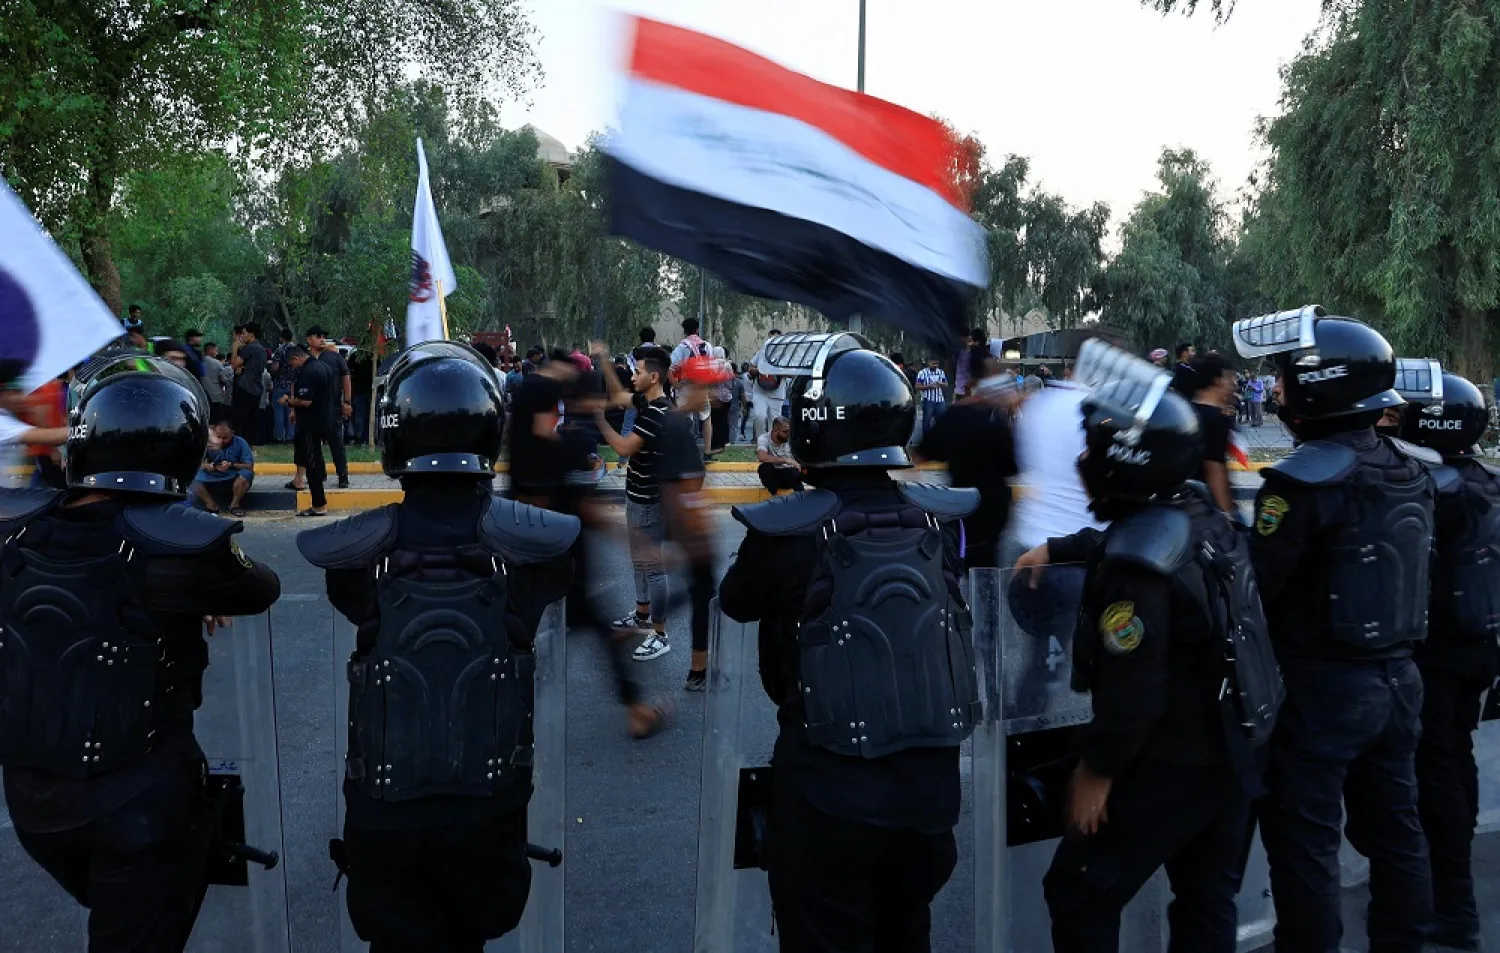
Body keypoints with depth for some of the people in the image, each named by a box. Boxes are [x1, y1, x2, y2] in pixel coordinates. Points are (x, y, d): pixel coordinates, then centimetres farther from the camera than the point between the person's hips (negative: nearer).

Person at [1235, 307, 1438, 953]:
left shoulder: (1304, 480, -22)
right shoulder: (1414, 471, 1)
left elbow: (1254, 585, -19)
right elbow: (1408, 571, 9)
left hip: (1322, 687, -8)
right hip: (1399, 678, 8)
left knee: (1303, 836, 5)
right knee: (1394, 827, 19)